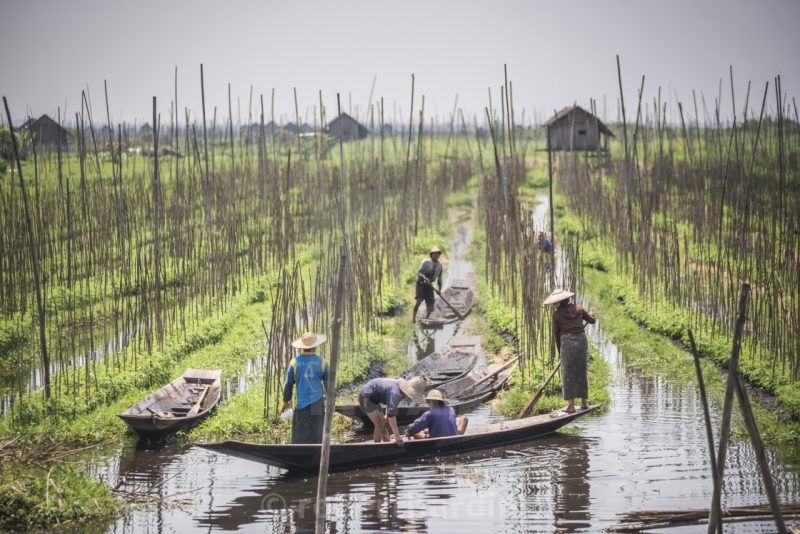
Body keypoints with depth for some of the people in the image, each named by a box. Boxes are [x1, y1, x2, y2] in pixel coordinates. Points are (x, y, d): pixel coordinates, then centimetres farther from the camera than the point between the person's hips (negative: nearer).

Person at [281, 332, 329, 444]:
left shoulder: (295, 362, -2)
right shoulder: (321, 362, 0)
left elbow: (288, 384, 2)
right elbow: (328, 384, 5)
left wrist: (286, 401, 13)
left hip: (301, 404, -1)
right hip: (317, 404, 1)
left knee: (300, 436, 4)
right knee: (316, 433, 6)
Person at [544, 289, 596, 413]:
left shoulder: (557, 314, 1)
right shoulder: (578, 309, 9)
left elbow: (556, 334, 8)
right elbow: (592, 320, 22)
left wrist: (559, 351, 20)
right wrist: (590, 314, 46)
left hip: (567, 342, -4)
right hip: (582, 340, 4)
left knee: (568, 375, 4)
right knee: (582, 372, 15)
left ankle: (571, 405, 1)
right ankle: (584, 402, 20)